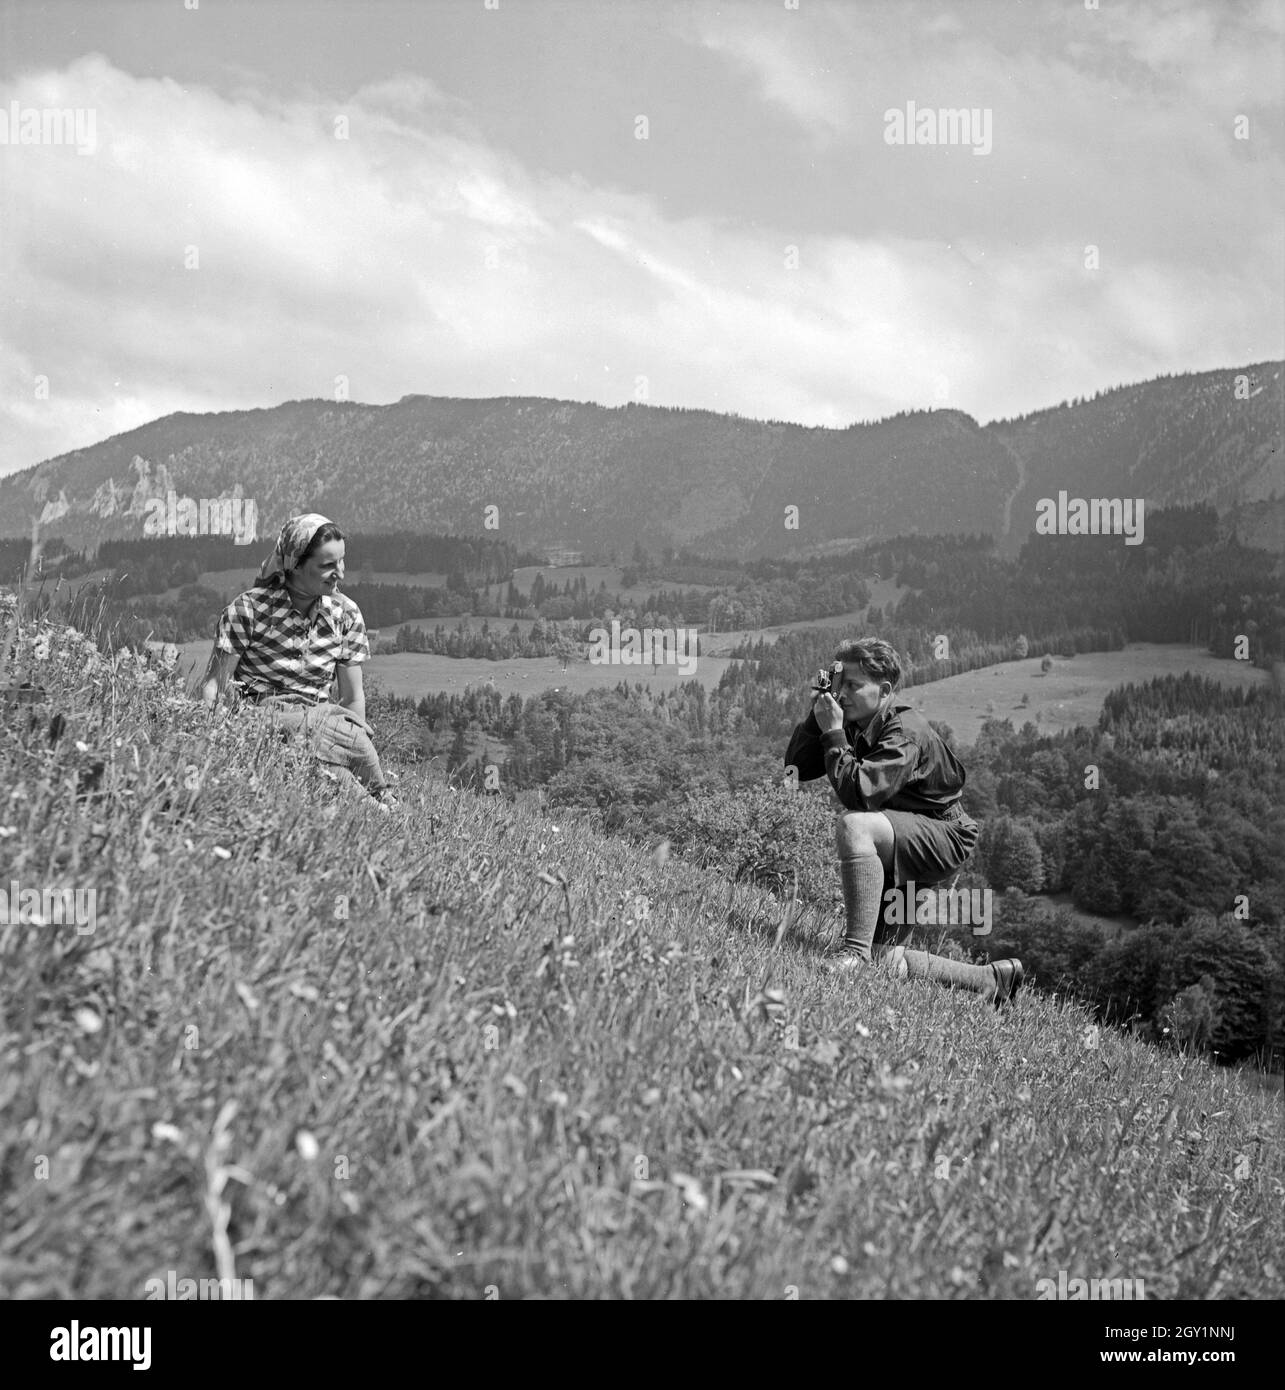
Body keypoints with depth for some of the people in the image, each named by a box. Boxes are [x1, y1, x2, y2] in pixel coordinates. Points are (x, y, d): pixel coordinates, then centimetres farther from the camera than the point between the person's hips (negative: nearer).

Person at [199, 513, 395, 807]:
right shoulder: (249, 608, -5)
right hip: (260, 715, -4)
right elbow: (213, 687, -4)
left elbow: (353, 698, 12)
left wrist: (356, 733, -1)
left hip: (319, 721, 4)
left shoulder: (345, 614, 6)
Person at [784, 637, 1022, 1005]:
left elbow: (859, 793, -35)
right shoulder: (855, 723, 1)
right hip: (900, 851, 9)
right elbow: (796, 767, -1)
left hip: (943, 840, -9)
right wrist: (820, 706, -10)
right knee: (883, 961, 7)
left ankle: (856, 949, -33)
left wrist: (833, 733, -28)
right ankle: (995, 979, 25)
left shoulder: (906, 733, -24)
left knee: (854, 824, -35)